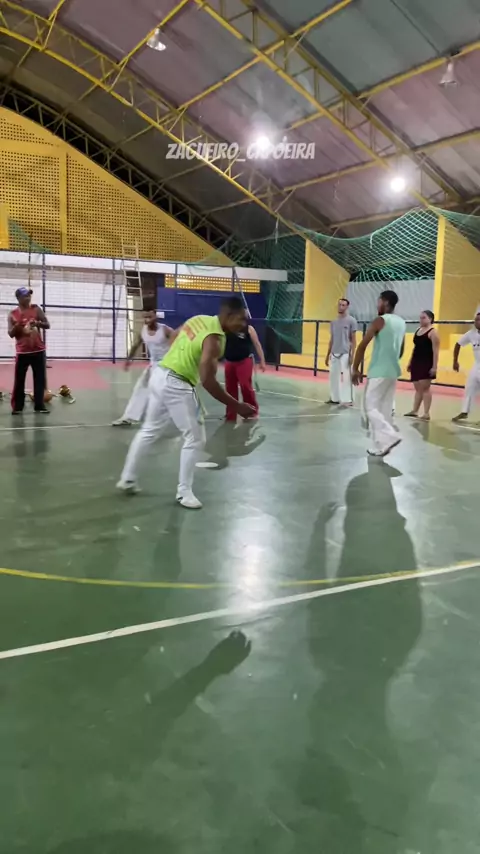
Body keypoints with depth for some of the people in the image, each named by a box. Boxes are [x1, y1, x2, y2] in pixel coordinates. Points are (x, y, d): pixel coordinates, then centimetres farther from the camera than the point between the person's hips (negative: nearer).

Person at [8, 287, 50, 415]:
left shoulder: (36, 309, 3)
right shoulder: (13, 314, 2)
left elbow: (47, 325, 0)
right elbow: (11, 334, 0)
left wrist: (38, 323, -20)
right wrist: (17, 326, -20)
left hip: (38, 350, 1)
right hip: (22, 352, -1)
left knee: (40, 380, 2)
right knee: (19, 380, -1)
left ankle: (40, 406, 9)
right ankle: (17, 407, 6)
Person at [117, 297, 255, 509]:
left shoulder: (199, 319, 7)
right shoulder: (215, 338, -18)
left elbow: (173, 342, 19)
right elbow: (207, 381, -25)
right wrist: (236, 406, -21)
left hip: (160, 374, 9)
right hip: (176, 385, -9)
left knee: (149, 430, 23)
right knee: (195, 439, 3)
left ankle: (127, 479, 34)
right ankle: (183, 491, 12)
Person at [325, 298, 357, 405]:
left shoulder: (351, 321, -3)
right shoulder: (333, 322, 13)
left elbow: (353, 339, -4)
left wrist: (352, 355, -11)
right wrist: (328, 355, 16)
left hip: (345, 354, -6)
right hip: (334, 354, 6)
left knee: (345, 377, -8)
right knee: (333, 377, 8)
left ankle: (348, 399, -4)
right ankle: (334, 398, 17)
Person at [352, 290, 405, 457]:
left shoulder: (380, 321, -11)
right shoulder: (401, 323, 12)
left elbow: (362, 345, -13)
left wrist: (355, 368, -8)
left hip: (378, 372, -8)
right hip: (393, 372, 8)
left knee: (371, 406, -2)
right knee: (385, 408, 10)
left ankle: (390, 436, -16)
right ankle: (381, 446, 10)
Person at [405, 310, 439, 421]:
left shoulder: (432, 332, -9)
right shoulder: (418, 330, 15)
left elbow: (435, 351, -14)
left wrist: (434, 366, -20)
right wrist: (410, 363, 19)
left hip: (427, 363, -8)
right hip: (417, 362, 8)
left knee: (425, 387, -8)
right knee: (417, 388, 12)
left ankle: (426, 413, -5)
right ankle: (414, 411, 18)